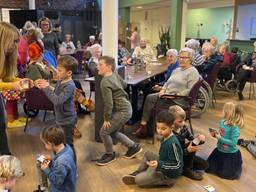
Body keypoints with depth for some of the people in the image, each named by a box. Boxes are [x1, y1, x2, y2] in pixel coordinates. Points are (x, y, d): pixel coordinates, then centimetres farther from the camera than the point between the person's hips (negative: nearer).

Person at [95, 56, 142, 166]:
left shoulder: (105, 82, -22)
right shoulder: (114, 75, 2)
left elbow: (108, 103, -22)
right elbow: (124, 85, 21)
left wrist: (106, 119, -12)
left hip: (122, 111, -9)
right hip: (126, 107, 9)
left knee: (104, 132, 1)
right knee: (113, 132, 20)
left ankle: (110, 155, 22)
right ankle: (133, 147, 32)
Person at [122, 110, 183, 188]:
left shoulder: (172, 143, -29)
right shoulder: (165, 137, -2)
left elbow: (177, 165, -26)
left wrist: (159, 165, -33)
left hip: (168, 175, -9)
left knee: (138, 180, -16)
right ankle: (138, 173, 18)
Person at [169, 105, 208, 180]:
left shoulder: (183, 128, -7)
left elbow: (193, 140, -1)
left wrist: (200, 139, -23)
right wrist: (187, 150, -42)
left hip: (184, 155, 7)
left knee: (204, 164, 0)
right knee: (191, 146, -27)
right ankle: (187, 169, -12)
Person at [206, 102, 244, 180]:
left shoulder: (235, 128, -30)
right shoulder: (222, 122, -7)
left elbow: (233, 143, -30)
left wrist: (220, 138, -30)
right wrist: (215, 134, -12)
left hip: (231, 154, -7)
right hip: (220, 150, 7)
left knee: (227, 174, 10)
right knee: (208, 167, 20)